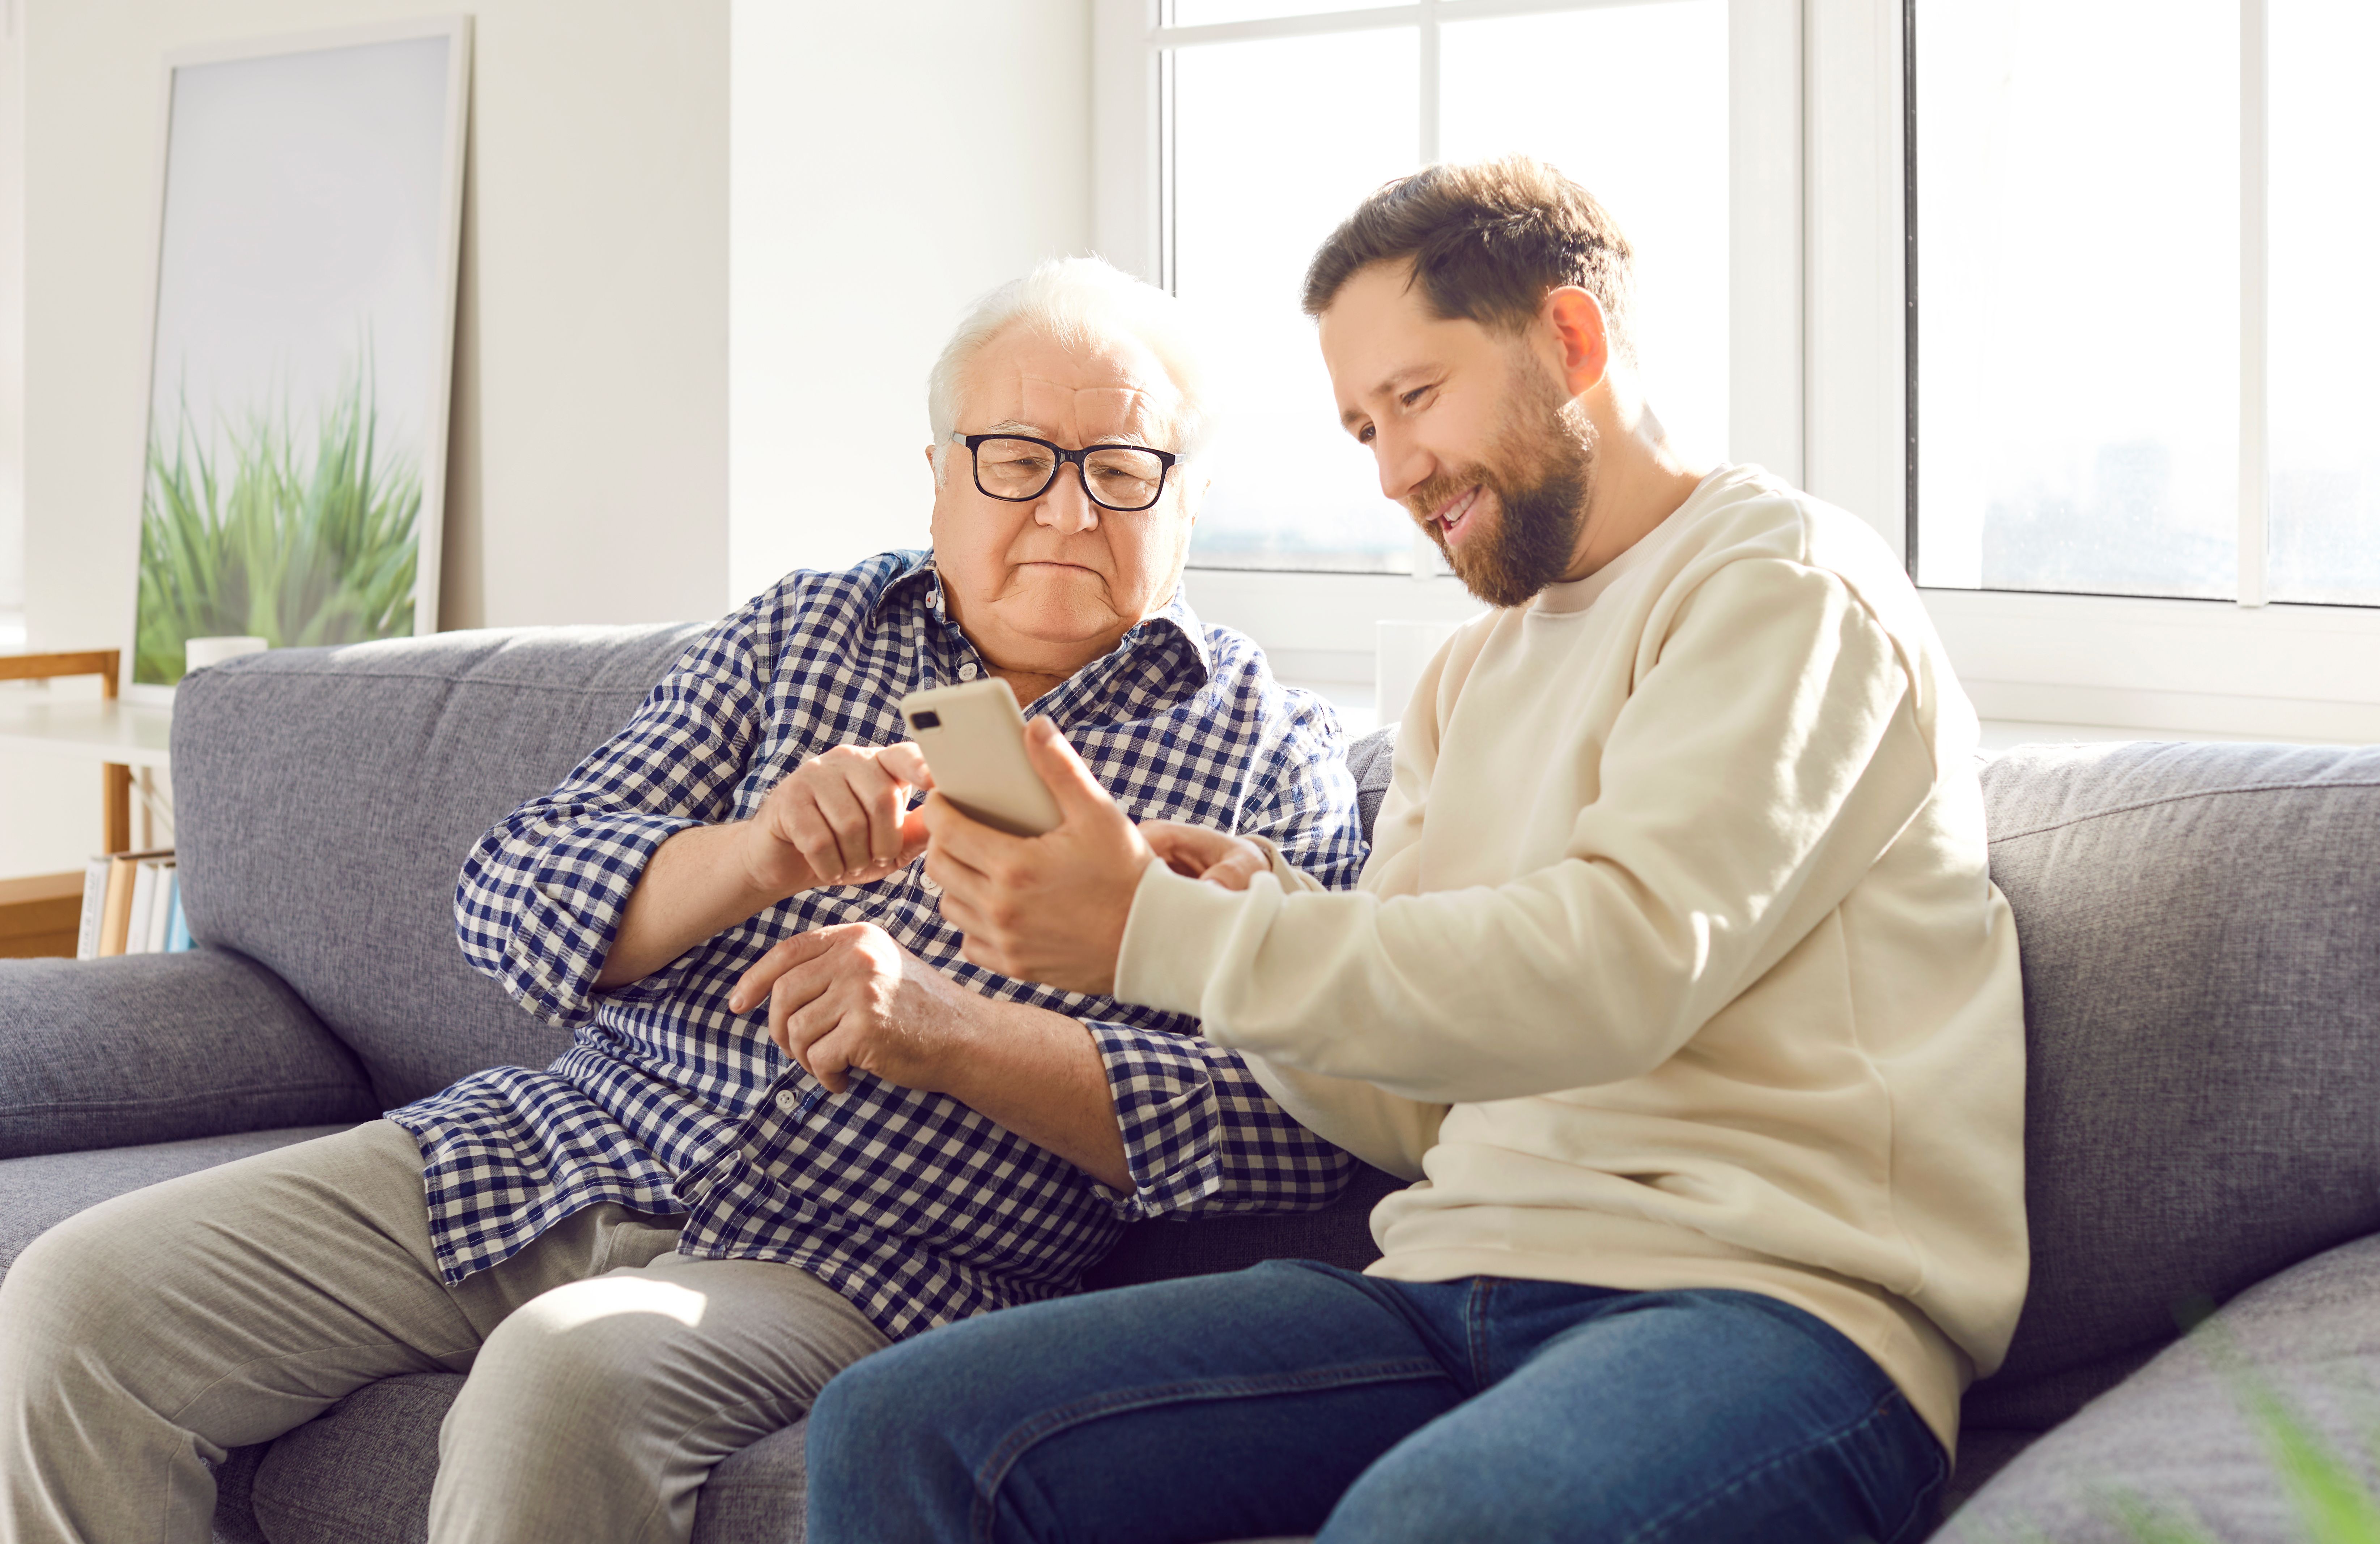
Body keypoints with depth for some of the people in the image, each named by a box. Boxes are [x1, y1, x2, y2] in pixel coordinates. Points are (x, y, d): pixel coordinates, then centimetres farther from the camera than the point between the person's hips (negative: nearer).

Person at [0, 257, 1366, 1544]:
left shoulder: (1267, 752, 4)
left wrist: (953, 1033, -18)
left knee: (565, 1381, -36)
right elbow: (512, 893, 6)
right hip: (547, 1151, 5)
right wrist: (750, 859, -15)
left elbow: (1301, 1127, -8)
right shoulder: (801, 633, 15)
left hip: (859, 1257, -4)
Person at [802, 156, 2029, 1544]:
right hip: (1464, 1286, 7)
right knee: (901, 1429, -11)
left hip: (1764, 1295, -7)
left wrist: (1155, 934, -16)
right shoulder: (1473, 678, 24)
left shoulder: (1786, 585, -1)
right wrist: (1257, 908, -3)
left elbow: (1620, 966, -17)